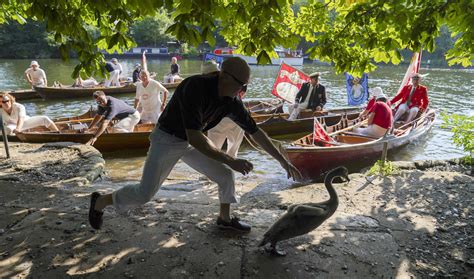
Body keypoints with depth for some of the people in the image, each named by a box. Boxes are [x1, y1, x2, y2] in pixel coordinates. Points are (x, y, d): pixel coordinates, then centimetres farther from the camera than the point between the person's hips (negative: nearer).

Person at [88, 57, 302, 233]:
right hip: (167, 139, -6)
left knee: (226, 175, 3)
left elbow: (255, 132, -5)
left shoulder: (231, 101, -12)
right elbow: (195, 138, -39)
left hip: (192, 141, 7)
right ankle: (100, 201, 21)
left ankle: (225, 218, 28)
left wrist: (283, 161, -5)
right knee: (144, 193, -7)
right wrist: (230, 160, -38)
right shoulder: (195, 87, -34)